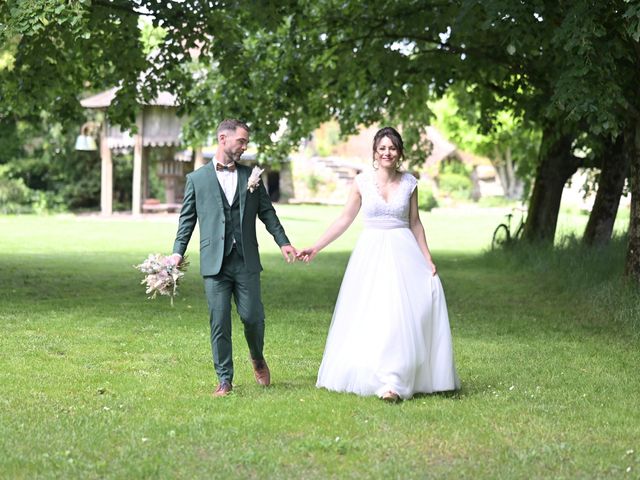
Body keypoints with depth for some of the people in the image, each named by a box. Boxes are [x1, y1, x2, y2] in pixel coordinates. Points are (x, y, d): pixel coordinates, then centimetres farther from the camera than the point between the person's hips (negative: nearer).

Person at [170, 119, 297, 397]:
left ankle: (257, 359, 28)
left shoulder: (251, 176, 12)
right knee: (219, 324, 0)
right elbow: (187, 219, 8)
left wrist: (283, 242, 2)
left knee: (252, 316, -3)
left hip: (246, 261, 1)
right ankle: (224, 380, 9)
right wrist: (178, 252, -2)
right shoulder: (197, 179, 6)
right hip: (215, 263, -1)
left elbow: (267, 212, 14)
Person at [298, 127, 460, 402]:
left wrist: (428, 259, 7)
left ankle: (393, 382, -7)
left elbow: (415, 223, 11)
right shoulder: (362, 182, 1)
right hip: (370, 254, 0)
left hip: (402, 253, 0)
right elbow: (345, 220, 5)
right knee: (368, 317, 0)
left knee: (400, 315, -9)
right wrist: (315, 248, 1)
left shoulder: (409, 183, 3)